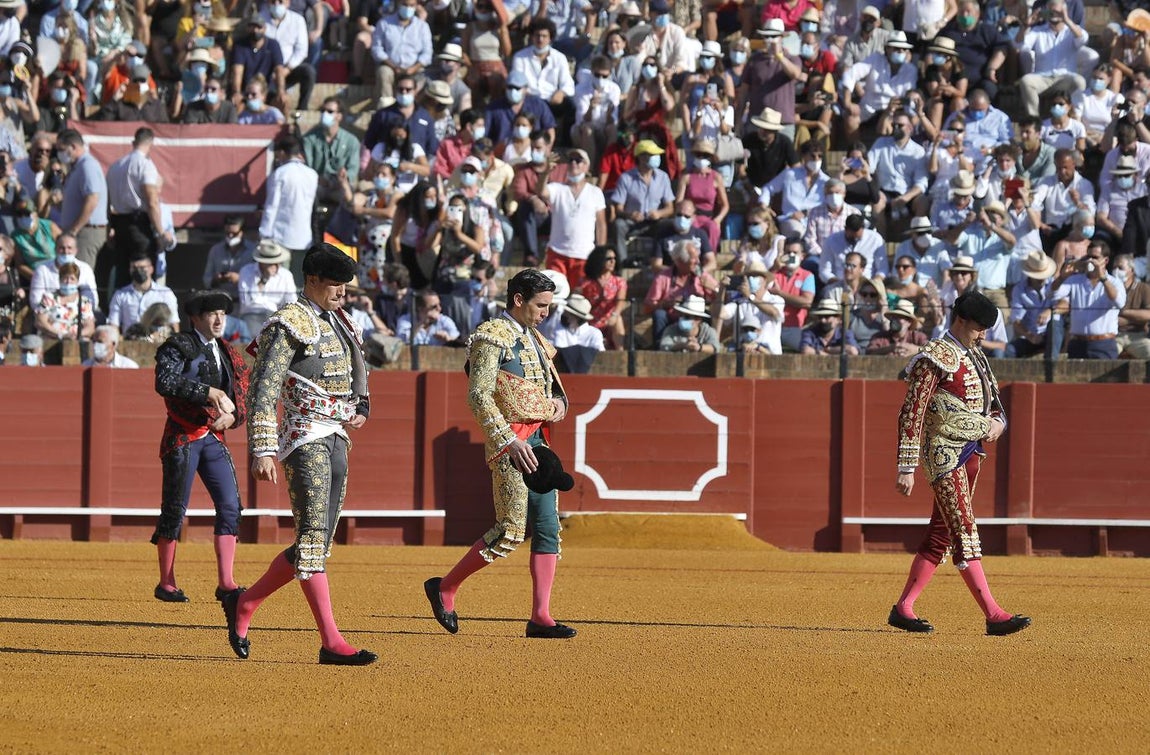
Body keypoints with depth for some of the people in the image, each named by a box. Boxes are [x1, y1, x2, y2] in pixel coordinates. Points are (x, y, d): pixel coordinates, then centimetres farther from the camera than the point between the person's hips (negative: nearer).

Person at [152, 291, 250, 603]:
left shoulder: (229, 355, 15)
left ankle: (225, 583, -4)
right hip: (182, 438, -6)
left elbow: (243, 398, 19)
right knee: (175, 509, -2)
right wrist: (209, 392, -28)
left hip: (214, 438, 6)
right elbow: (165, 382, -22)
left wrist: (232, 415, -4)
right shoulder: (177, 347, -5)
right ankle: (166, 583, 7)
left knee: (230, 506, -5)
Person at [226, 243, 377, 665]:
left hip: (337, 441, 9)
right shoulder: (289, 326, -9)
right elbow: (263, 390, -15)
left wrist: (361, 409, 10)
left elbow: (356, 377, 32)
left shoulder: (341, 325, 18)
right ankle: (331, 643, -20)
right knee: (313, 537, -13)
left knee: (316, 543, 9)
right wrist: (262, 451, -23)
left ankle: (243, 605, 24)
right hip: (305, 437, -9)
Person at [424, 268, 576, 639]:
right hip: (510, 444, -9)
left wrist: (558, 402, 6)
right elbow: (479, 396, -16)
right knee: (512, 530, -12)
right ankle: (445, 588, 2)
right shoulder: (493, 337, -8)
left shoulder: (535, 341, 19)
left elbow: (552, 386, 30)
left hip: (537, 441, 9)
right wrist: (509, 440, -23)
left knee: (547, 528, 3)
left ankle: (540, 616, 4)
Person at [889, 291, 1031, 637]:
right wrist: (906, 468, -19)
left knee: (941, 536, 11)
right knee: (965, 535, -12)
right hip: (945, 455, -9)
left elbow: (993, 403, 25)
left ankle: (903, 608, 17)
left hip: (971, 452, 9)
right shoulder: (936, 357, -11)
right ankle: (994, 615, -19)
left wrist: (997, 422, -1)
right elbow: (912, 414, -15)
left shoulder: (976, 357, 16)